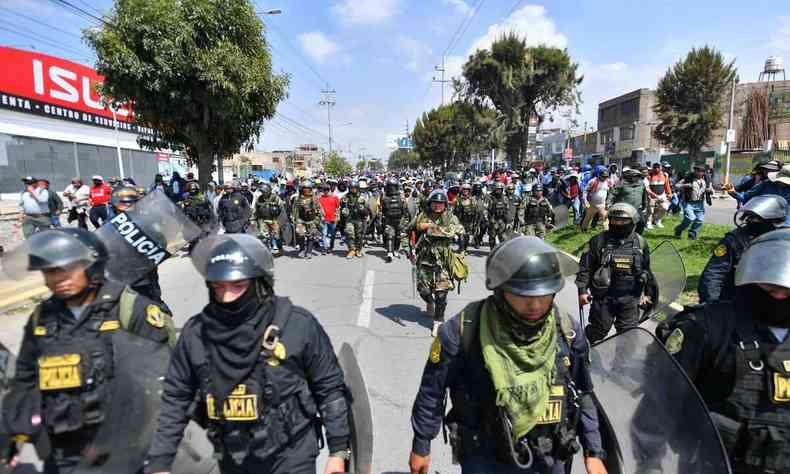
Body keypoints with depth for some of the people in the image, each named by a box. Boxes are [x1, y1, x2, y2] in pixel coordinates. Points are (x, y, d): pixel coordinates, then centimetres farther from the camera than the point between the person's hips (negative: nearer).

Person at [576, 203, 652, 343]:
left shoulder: (641, 243, 2)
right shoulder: (598, 241, -8)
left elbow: (646, 269, 15)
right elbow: (585, 267, -4)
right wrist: (582, 290, -7)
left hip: (630, 298, 3)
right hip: (603, 296, -2)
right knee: (599, 329, 10)